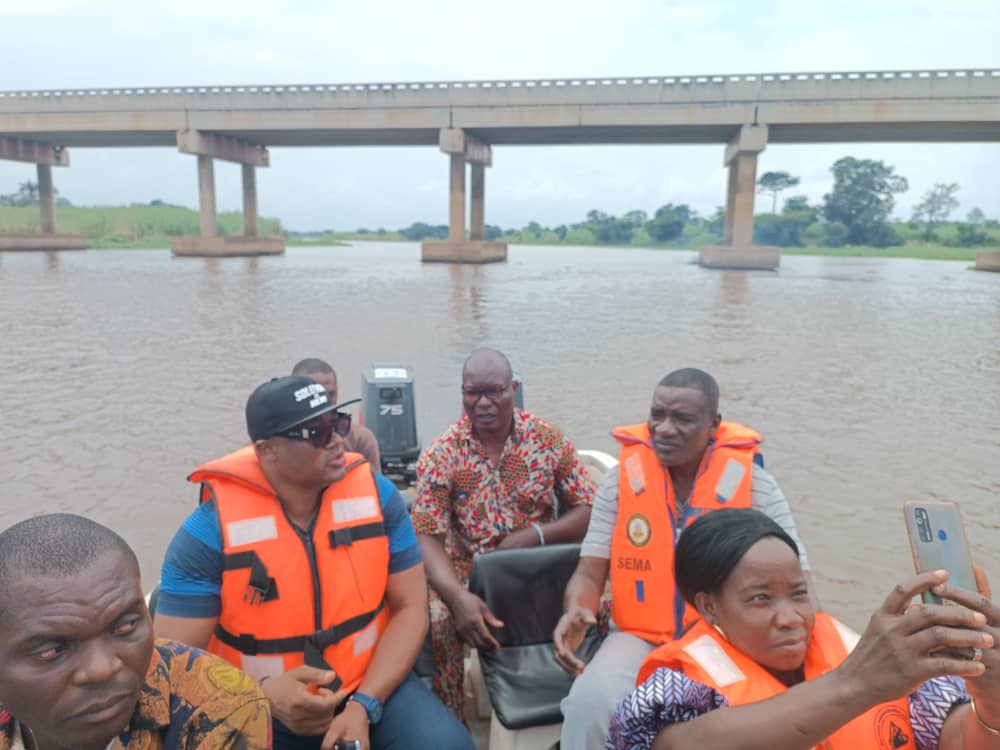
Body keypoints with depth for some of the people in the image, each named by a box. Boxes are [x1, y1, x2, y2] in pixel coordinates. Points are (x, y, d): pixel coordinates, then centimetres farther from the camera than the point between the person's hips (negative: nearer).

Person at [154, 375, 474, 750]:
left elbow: (410, 608, -5)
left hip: (371, 685, 1)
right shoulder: (208, 530, -14)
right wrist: (265, 694, -27)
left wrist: (364, 705, -16)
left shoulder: (376, 494, -8)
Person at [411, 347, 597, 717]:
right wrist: (458, 596, -30)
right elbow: (427, 538, -12)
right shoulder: (441, 454, -5)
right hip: (468, 573, 0)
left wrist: (536, 534, -18)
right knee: (433, 617, -29)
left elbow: (589, 511, -1)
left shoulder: (550, 440, -2)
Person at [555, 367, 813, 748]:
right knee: (590, 701, -27)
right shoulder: (622, 478, -4)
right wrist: (576, 611, -24)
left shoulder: (753, 483, -6)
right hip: (640, 637, 0)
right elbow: (590, 572, -2)